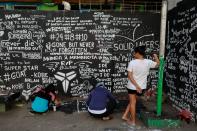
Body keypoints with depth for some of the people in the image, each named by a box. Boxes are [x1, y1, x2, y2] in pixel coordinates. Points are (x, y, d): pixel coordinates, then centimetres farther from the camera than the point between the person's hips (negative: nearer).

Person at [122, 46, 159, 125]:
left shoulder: (132, 62, -17)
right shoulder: (148, 62, -9)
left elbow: (130, 76, -20)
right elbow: (157, 64, 10)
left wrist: (136, 86, -17)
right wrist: (155, 56, 27)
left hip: (132, 86, -3)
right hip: (142, 87, 3)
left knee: (132, 102, 12)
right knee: (132, 101, 22)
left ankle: (133, 121, 22)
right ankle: (125, 116, 28)